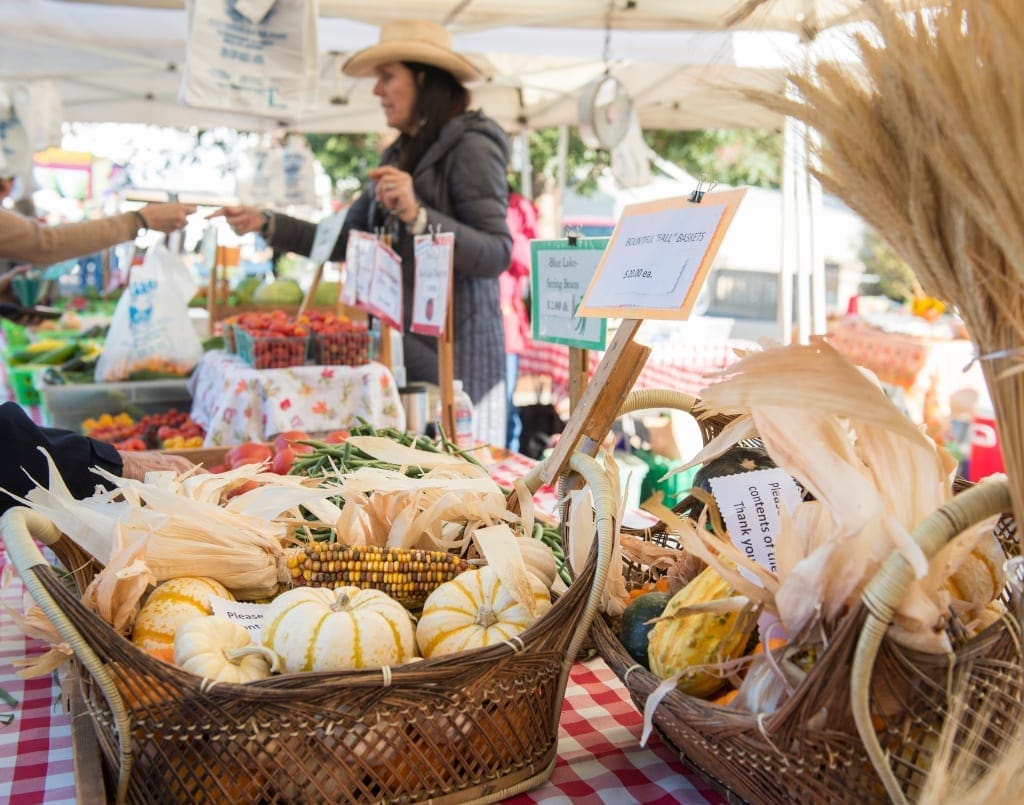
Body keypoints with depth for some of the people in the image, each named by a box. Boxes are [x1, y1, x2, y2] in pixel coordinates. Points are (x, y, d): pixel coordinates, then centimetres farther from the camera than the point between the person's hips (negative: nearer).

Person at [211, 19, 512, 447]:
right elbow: (346, 241, 21)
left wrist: (416, 215, -27)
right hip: (403, 352, 8)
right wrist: (267, 223, 15)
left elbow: (497, 254, -17)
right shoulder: (400, 154, 16)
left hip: (456, 359, -7)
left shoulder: (471, 147, -8)